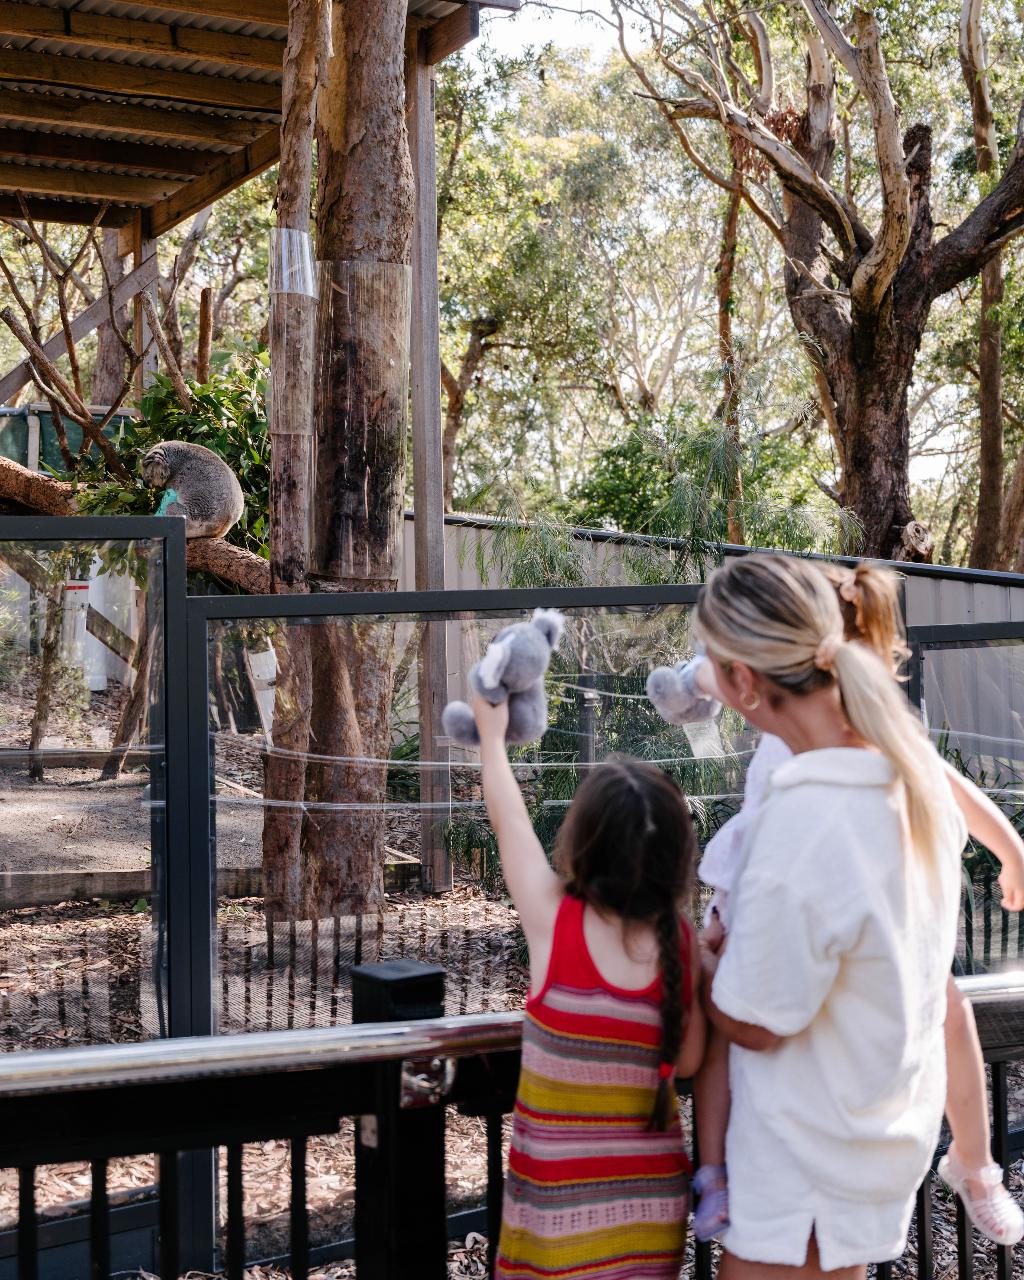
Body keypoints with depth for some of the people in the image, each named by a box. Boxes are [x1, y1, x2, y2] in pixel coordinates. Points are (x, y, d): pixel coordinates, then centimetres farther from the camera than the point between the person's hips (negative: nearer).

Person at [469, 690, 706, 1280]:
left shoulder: (553, 920, -14)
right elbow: (688, 1061, 1)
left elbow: (509, 819, 2)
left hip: (563, 1204, -2)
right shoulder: (682, 943, -9)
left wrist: (492, 735, 17)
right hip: (654, 1196, 2)